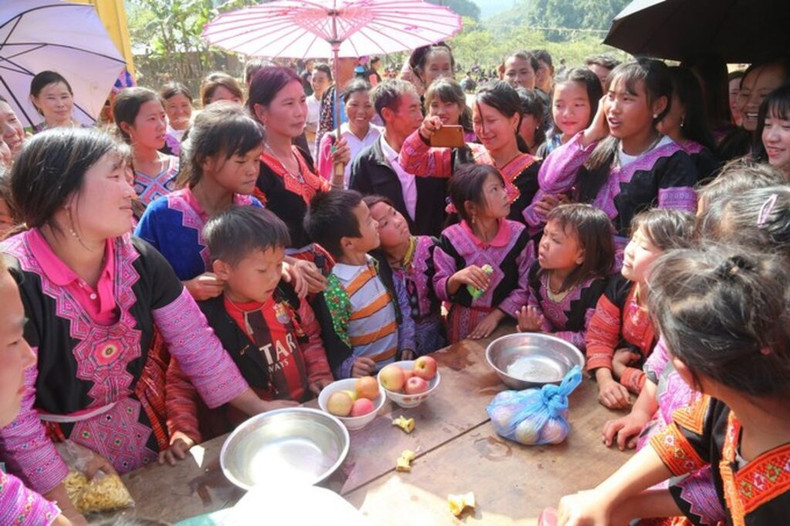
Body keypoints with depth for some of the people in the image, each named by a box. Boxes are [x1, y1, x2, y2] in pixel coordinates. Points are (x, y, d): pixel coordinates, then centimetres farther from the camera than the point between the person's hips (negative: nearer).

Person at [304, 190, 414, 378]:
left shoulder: (378, 264, 1)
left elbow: (402, 306, 12)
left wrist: (407, 345, 5)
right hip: (368, 378, -4)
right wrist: (350, 367, -26)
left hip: (398, 366, 5)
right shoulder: (335, 291, -20)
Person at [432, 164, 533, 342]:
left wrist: (496, 316, -14)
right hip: (463, 322, -1)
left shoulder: (518, 234, -12)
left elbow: (526, 287, -6)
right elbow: (440, 290, -8)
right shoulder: (451, 238, -15)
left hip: (505, 321, 1)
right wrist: (456, 279, -28)